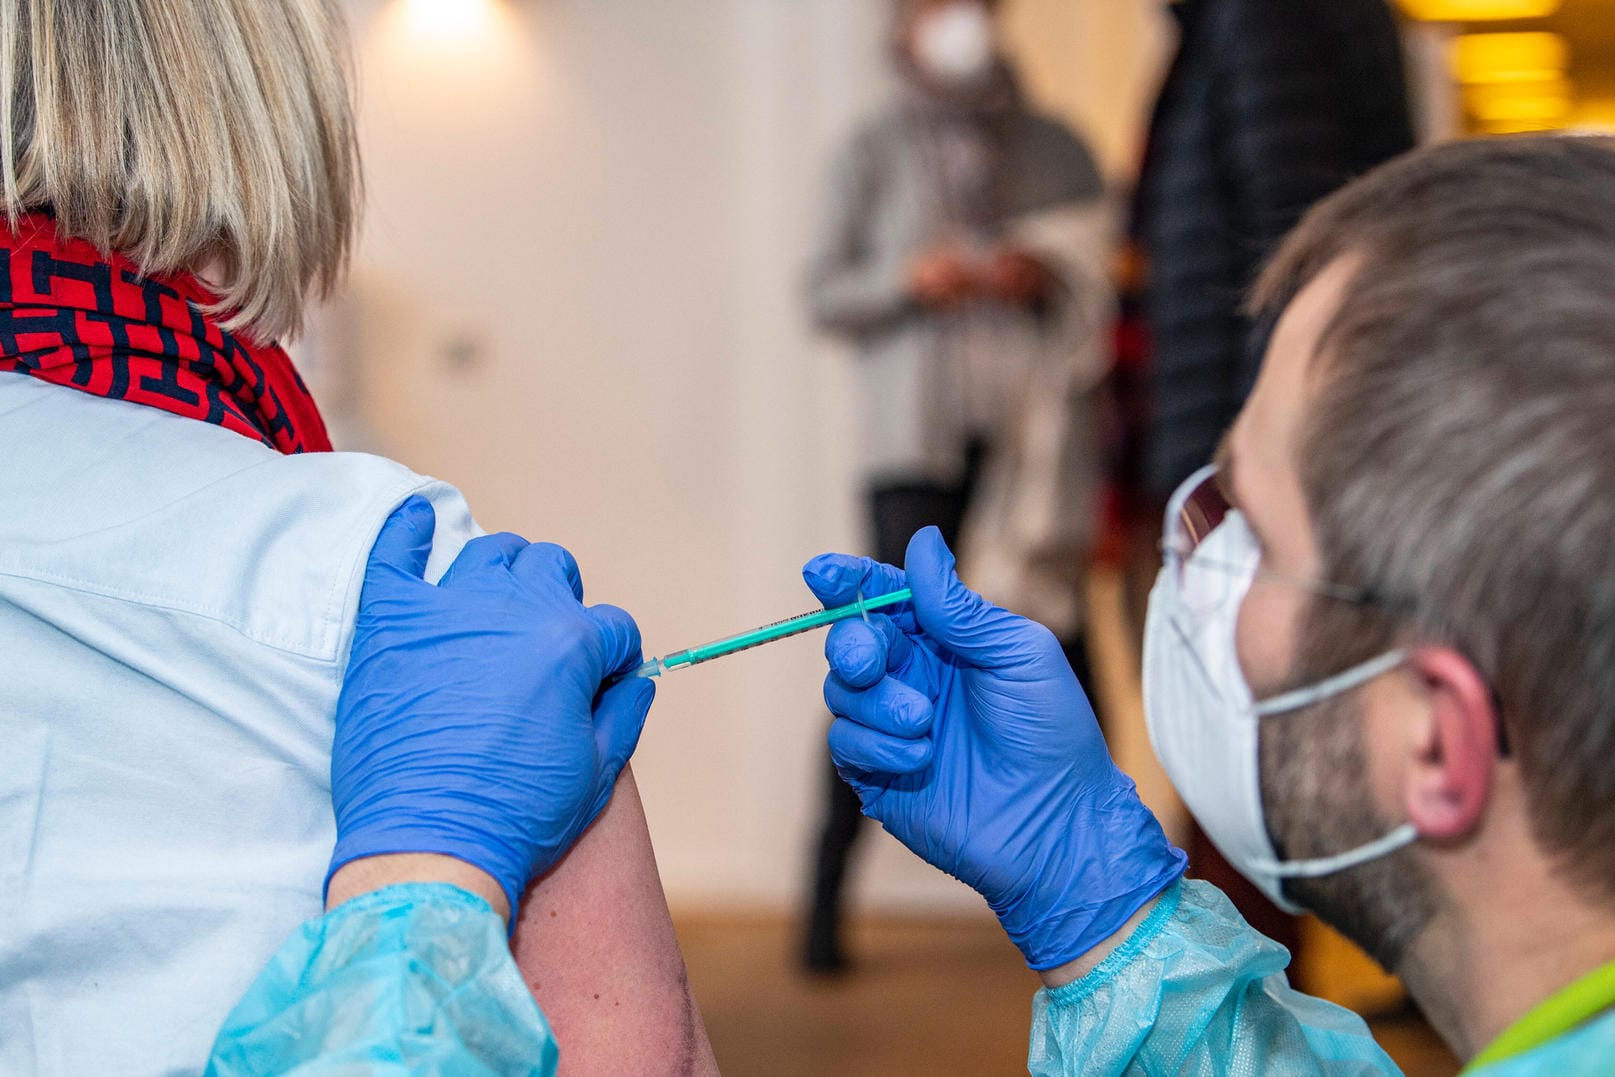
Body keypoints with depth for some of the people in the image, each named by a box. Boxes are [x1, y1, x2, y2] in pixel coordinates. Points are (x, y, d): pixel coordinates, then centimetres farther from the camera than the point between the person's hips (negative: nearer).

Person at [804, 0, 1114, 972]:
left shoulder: (1058, 150, 17)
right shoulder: (878, 153, 12)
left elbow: (1111, 281, 16)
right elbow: (826, 296, 8)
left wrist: (1045, 277, -4)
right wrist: (906, 280, -10)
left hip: (1038, 430, 2)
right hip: (920, 432, -2)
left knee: (1054, 639, -2)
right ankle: (827, 896, -5)